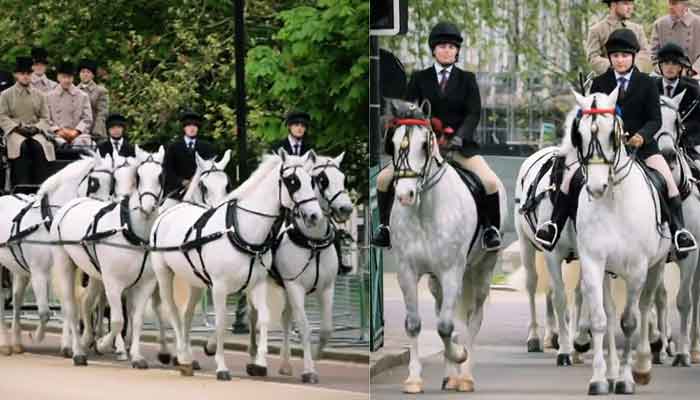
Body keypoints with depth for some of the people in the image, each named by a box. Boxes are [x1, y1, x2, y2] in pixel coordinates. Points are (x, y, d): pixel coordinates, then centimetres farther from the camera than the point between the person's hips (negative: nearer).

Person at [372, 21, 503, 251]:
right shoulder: (420, 78, 8)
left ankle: (491, 230, 0)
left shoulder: (466, 79, 6)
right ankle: (385, 226, 8)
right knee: (384, 178, -11)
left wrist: (459, 137, -19)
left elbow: (474, 113, -3)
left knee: (491, 182, -22)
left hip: (459, 143, -1)